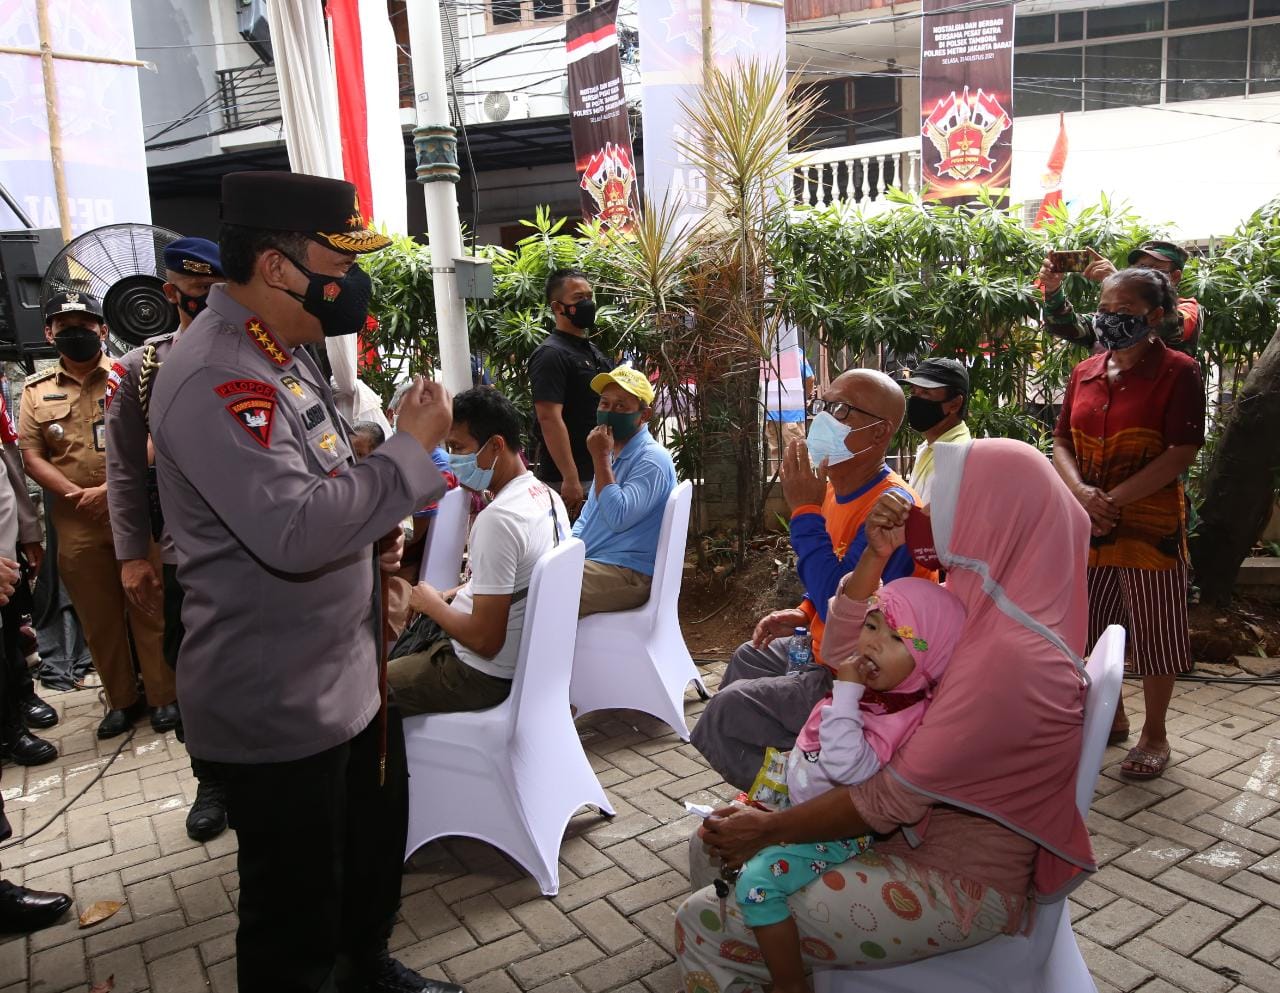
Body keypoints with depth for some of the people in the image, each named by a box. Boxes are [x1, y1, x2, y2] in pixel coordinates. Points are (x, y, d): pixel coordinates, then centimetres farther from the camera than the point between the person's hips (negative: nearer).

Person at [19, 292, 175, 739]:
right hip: (77, 525, 3)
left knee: (149, 609, 4)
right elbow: (32, 457, 6)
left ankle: (164, 695, 16)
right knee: (98, 618, 10)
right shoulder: (36, 391, 10)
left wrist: (113, 488, -16)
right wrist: (78, 495, -10)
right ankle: (122, 700, 24)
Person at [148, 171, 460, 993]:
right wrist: (412, 449, -23)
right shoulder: (215, 378, -24)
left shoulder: (285, 352, 8)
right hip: (277, 705, -10)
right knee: (294, 921, 11)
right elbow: (292, 530, -33)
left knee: (378, 849, 29)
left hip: (352, 672, 10)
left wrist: (374, 532, 2)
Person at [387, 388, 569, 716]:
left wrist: (433, 605, -10)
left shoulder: (498, 519, -28)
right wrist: (451, 597, 8)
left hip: (482, 675, -9)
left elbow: (485, 640, -26)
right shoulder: (547, 496, 1)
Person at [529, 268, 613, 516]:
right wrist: (570, 479, -24)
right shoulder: (551, 354, -12)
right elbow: (549, 419, -20)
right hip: (569, 480, -8)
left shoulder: (593, 351, 15)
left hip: (600, 472, 9)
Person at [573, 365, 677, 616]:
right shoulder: (612, 455, 20)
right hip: (593, 563, 10)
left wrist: (601, 458, -16)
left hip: (628, 574, -10)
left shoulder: (652, 459, -11)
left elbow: (618, 518, -23)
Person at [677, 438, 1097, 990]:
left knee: (703, 925, -12)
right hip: (930, 832, 10)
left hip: (958, 886, -10)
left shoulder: (1007, 655, -30)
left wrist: (768, 829, -14)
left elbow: (895, 797, -25)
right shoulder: (1002, 612, 0)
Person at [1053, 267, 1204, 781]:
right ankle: (1111, 716, 34)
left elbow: (1182, 452, -14)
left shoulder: (1178, 372, -7)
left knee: (1153, 632, 6)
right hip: (1087, 526, 6)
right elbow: (1062, 440, 7)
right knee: (1089, 626, 14)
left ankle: (1154, 734, 23)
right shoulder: (1085, 373, 9)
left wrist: (1114, 498, -18)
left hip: (1150, 525, -5)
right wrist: (1082, 492, -12)